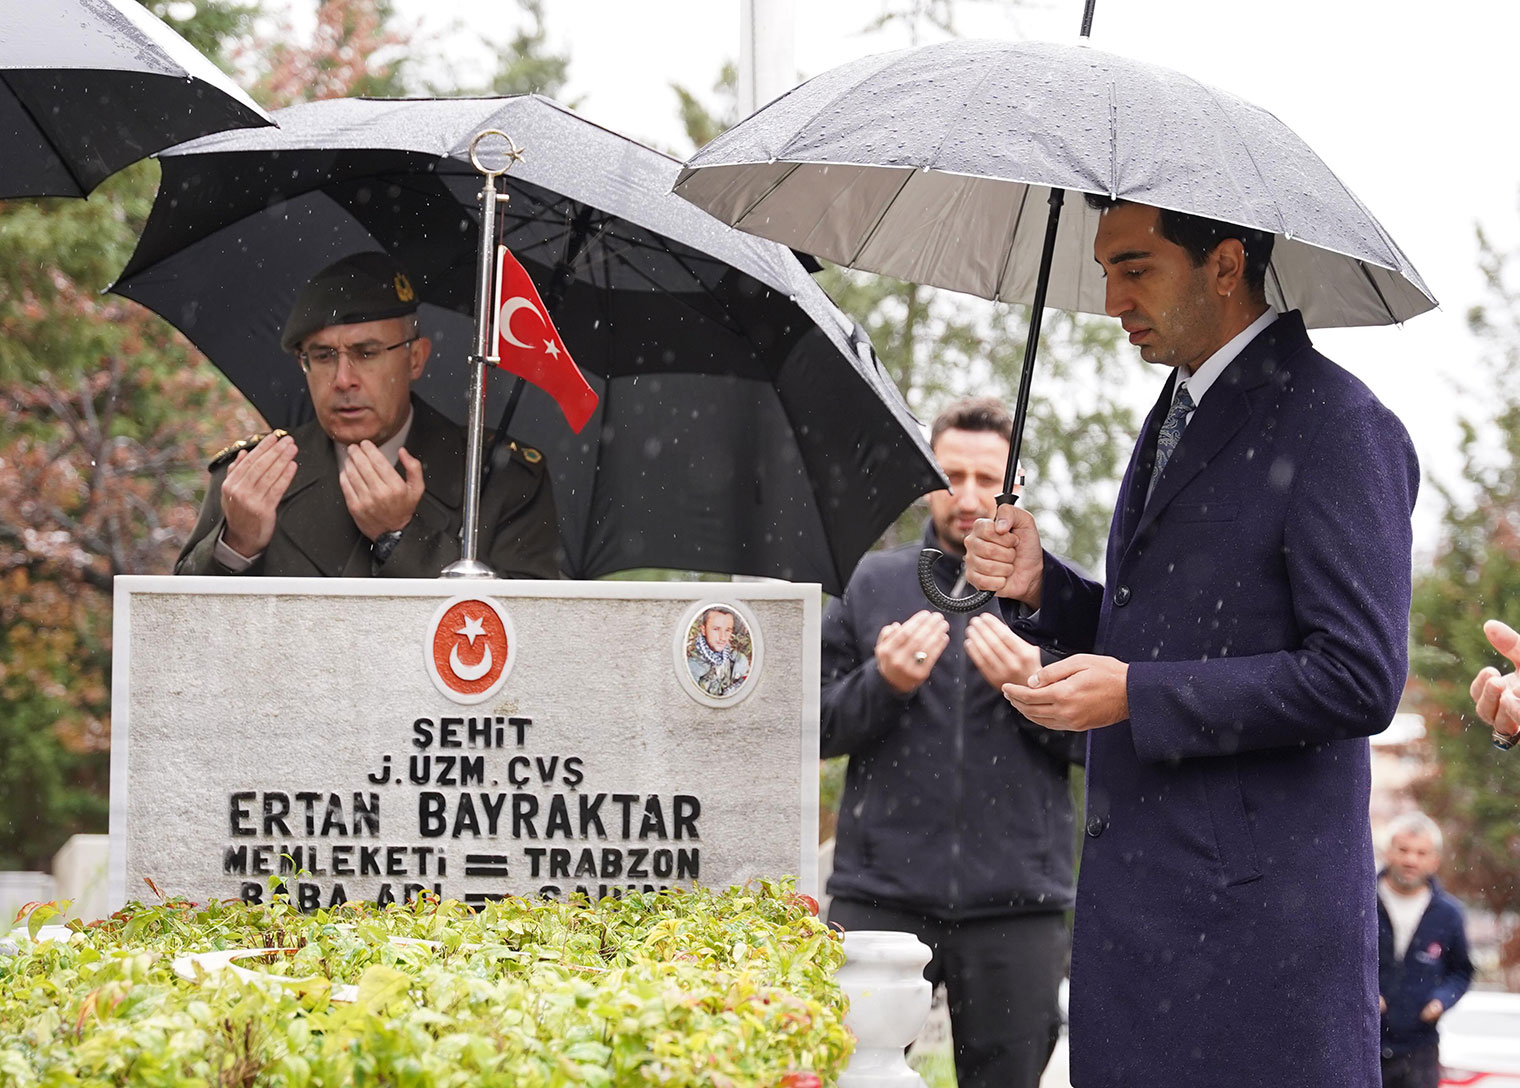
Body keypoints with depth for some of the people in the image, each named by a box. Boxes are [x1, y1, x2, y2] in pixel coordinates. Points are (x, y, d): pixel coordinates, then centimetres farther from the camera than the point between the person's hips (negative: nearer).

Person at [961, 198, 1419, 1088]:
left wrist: (1135, 696, -18)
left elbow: (1360, 680, -18)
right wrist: (1042, 589, 6)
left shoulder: (1337, 429, -12)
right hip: (1136, 900, 9)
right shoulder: (1179, 413, 18)